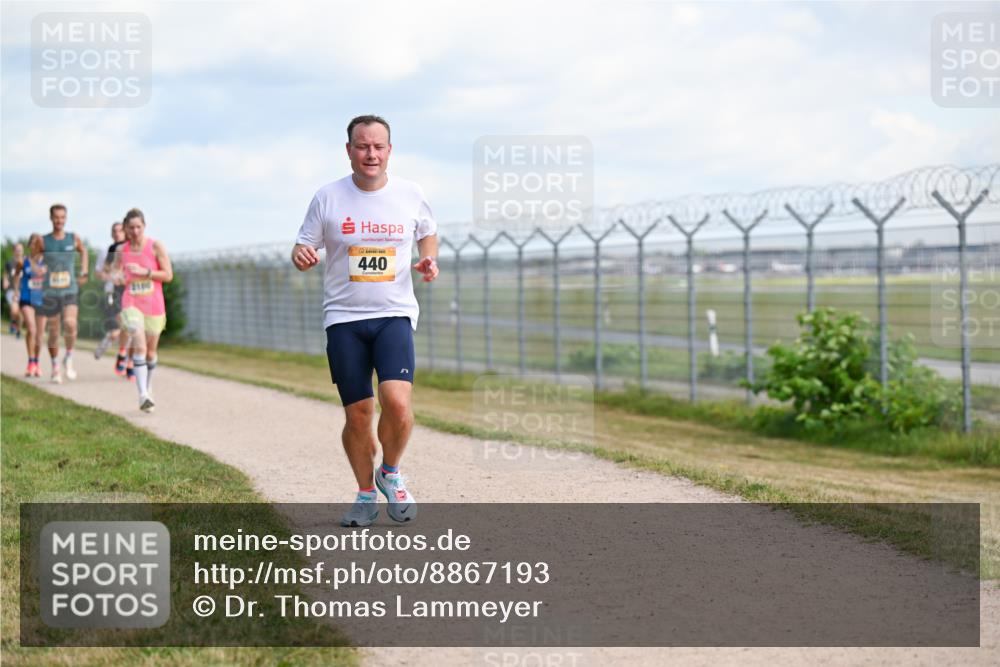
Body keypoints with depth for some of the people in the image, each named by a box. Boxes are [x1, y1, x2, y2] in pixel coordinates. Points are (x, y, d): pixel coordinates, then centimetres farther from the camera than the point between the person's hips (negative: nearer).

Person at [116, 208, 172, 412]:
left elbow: (168, 275, -6)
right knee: (139, 347, -18)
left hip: (154, 305, 0)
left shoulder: (155, 247, -4)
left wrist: (144, 272, -17)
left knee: (151, 352, 10)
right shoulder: (122, 250, 4)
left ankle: (148, 389, 33)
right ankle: (143, 396, -22)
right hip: (131, 303, 0)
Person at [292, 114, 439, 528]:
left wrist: (428, 259, 0)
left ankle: (390, 474, 9)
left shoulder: (410, 194, 3)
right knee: (358, 414, 1)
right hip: (343, 318, 0)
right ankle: (366, 495, 23)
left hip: (395, 314, 0)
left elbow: (428, 233, 21)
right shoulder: (328, 198, 0)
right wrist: (301, 257, -17)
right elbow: (304, 247, 7)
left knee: (397, 401, -20)